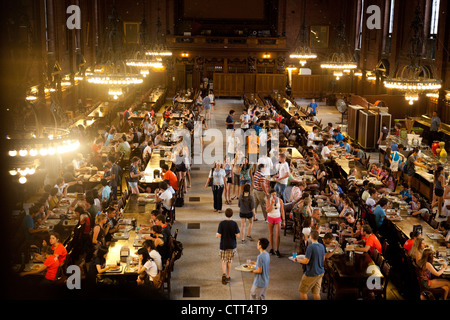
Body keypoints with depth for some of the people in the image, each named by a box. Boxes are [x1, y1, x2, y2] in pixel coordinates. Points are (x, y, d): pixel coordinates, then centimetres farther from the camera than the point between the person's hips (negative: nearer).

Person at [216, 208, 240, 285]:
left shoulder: (221, 223, -13)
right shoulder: (234, 223, -10)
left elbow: (219, 235, -14)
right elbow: (238, 235, -10)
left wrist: (216, 235, 8)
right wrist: (236, 234, 12)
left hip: (223, 245, -1)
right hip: (232, 245, 1)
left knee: (224, 261, 11)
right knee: (229, 261, 15)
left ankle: (224, 274, -13)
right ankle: (227, 277, 22)